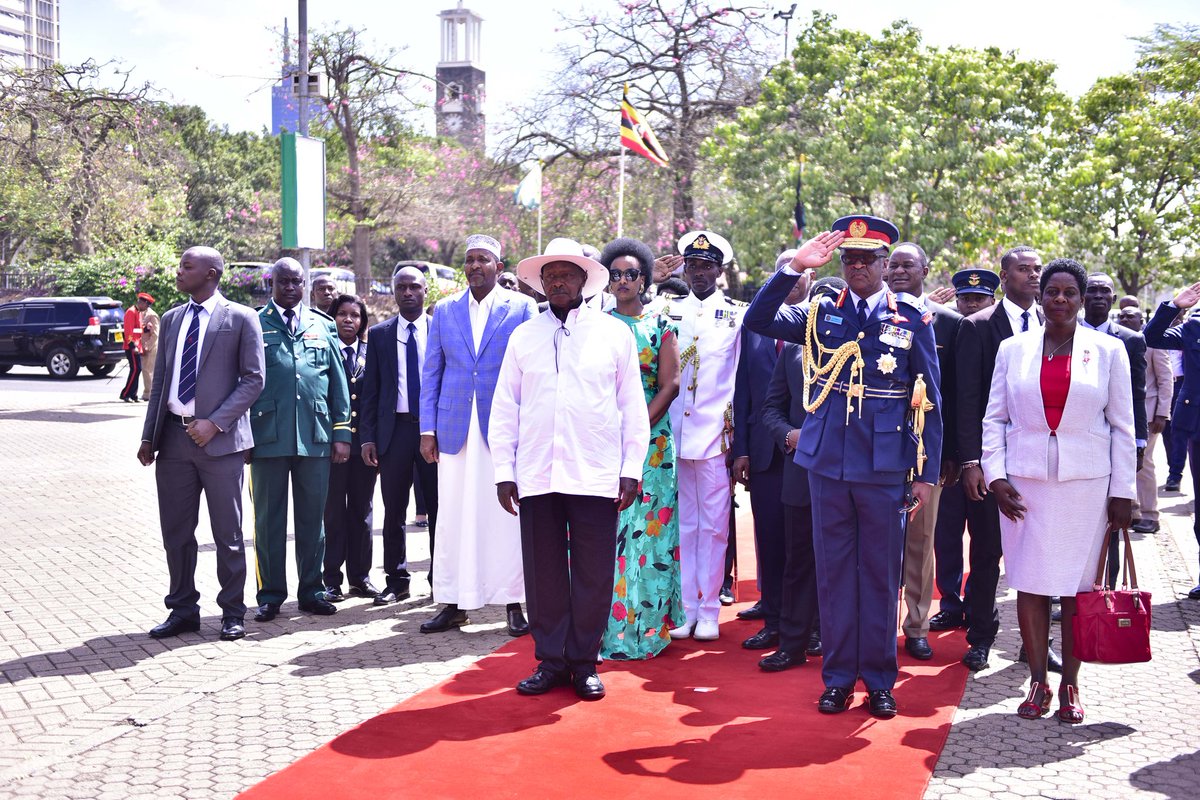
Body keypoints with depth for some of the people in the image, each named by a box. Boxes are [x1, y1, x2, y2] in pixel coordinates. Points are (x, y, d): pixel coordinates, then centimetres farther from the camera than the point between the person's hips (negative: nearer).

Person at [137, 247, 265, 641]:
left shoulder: (240, 318, -2)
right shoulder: (171, 319, 15)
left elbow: (254, 379, -6)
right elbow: (160, 380, 16)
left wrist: (215, 423, -15)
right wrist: (149, 436, 9)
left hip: (219, 438, -5)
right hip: (173, 437, 5)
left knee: (227, 532, 3)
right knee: (176, 531, 10)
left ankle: (233, 612, 15)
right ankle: (183, 610, 22)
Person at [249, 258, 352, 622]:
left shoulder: (322, 326, 12)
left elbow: (338, 382, 11)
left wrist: (342, 431, 6)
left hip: (315, 437, 2)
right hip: (267, 437, -2)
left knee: (312, 517, 9)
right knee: (269, 519, 5)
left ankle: (311, 591, 20)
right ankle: (271, 595, 15)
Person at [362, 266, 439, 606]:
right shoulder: (379, 334, 8)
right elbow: (371, 389, 7)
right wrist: (368, 436, 1)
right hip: (394, 428, 1)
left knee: (438, 507, 4)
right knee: (393, 510, 6)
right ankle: (396, 580, 16)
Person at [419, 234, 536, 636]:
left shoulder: (522, 307, 3)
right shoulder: (445, 311, 12)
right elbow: (431, 373, 11)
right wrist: (427, 429, 5)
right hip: (454, 429, 3)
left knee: (506, 516, 0)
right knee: (453, 517, 4)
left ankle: (513, 603, 10)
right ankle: (453, 603, 13)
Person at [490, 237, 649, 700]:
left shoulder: (615, 334, 6)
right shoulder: (523, 337, 10)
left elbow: (633, 407, 5)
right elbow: (505, 409, 10)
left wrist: (632, 469, -1)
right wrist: (503, 471, 3)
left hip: (596, 475, -1)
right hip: (536, 475, 2)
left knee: (593, 573, 3)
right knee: (543, 572, 6)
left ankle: (584, 662, 16)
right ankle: (550, 661, 18)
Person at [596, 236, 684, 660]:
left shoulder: (661, 326, 7)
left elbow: (670, 384, -1)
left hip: (649, 437, -1)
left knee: (645, 525, -2)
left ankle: (644, 623, 5)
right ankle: (602, 625, 4)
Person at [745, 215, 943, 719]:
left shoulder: (913, 319, 2)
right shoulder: (820, 314, 6)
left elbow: (929, 402, 3)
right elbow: (757, 320, -6)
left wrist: (927, 474, -1)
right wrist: (795, 268, -14)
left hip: (885, 467, -1)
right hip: (828, 464, 1)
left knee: (881, 574, 7)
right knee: (833, 572, 8)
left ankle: (879, 680, 20)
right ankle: (838, 678, 19)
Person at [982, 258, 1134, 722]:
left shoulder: (1108, 351, 4)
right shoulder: (1013, 350, 6)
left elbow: (1122, 426, 4)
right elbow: (995, 419, 8)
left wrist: (1121, 492, 0)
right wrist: (996, 475, -3)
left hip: (1086, 484, -1)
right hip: (1025, 484, 1)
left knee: (1078, 587, 4)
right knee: (1030, 584, 3)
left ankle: (1070, 685, 15)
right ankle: (1037, 683, 15)